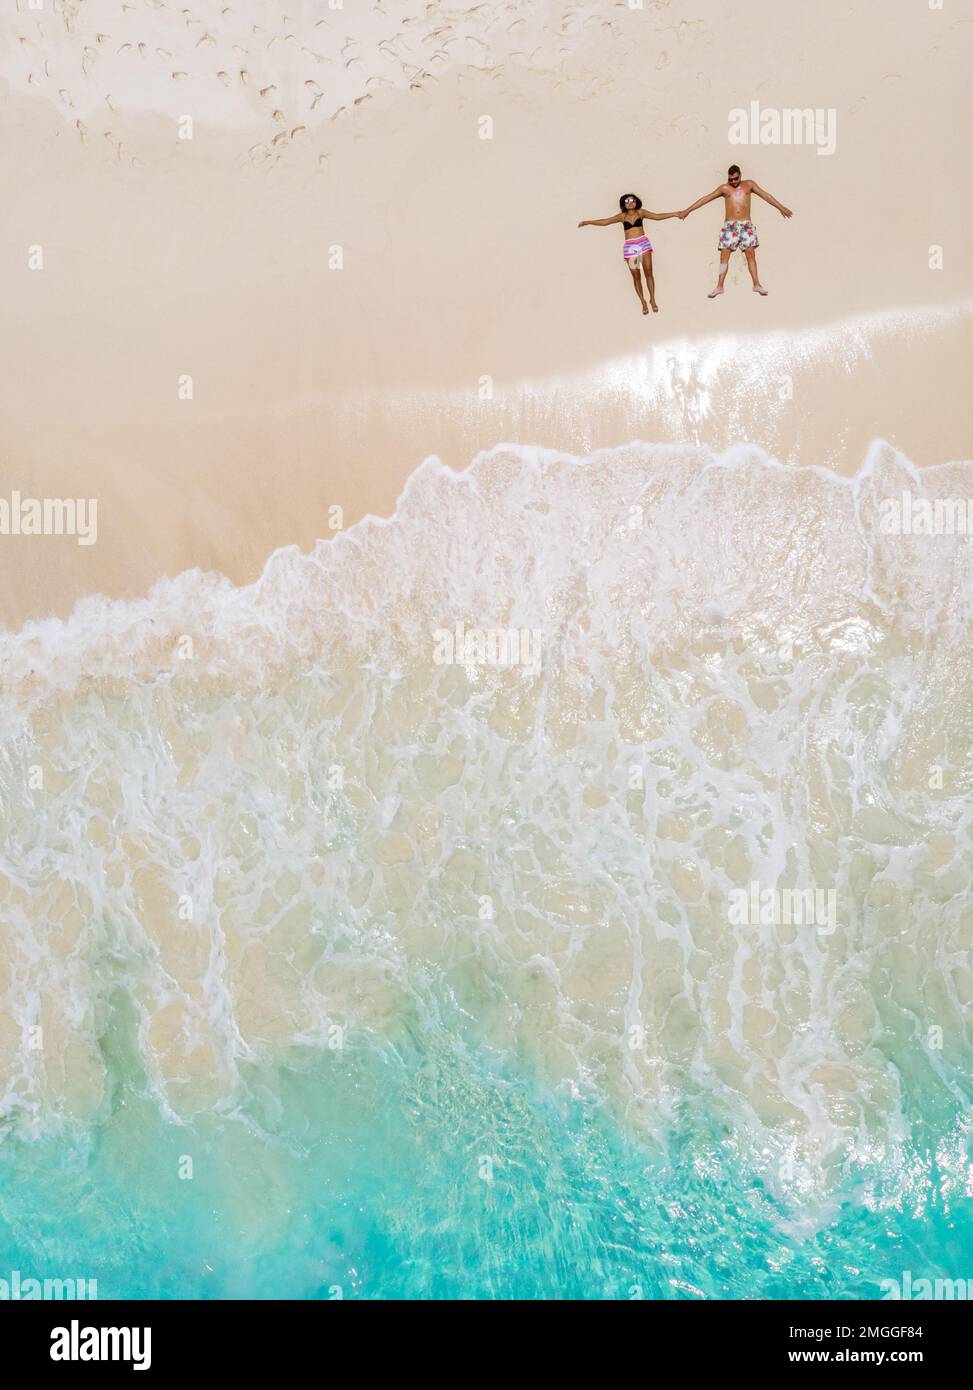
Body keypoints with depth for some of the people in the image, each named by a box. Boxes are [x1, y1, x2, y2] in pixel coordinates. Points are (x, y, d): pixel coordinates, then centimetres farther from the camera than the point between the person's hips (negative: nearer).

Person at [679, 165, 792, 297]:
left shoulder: (749, 184, 10)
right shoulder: (724, 188, 8)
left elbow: (766, 195, 11)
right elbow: (705, 199, 7)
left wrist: (781, 207, 8)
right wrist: (687, 210, 5)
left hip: (746, 225, 0)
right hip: (730, 225, 0)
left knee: (751, 254, -4)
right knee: (724, 255, -5)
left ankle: (757, 285, 0)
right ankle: (719, 287, -4)